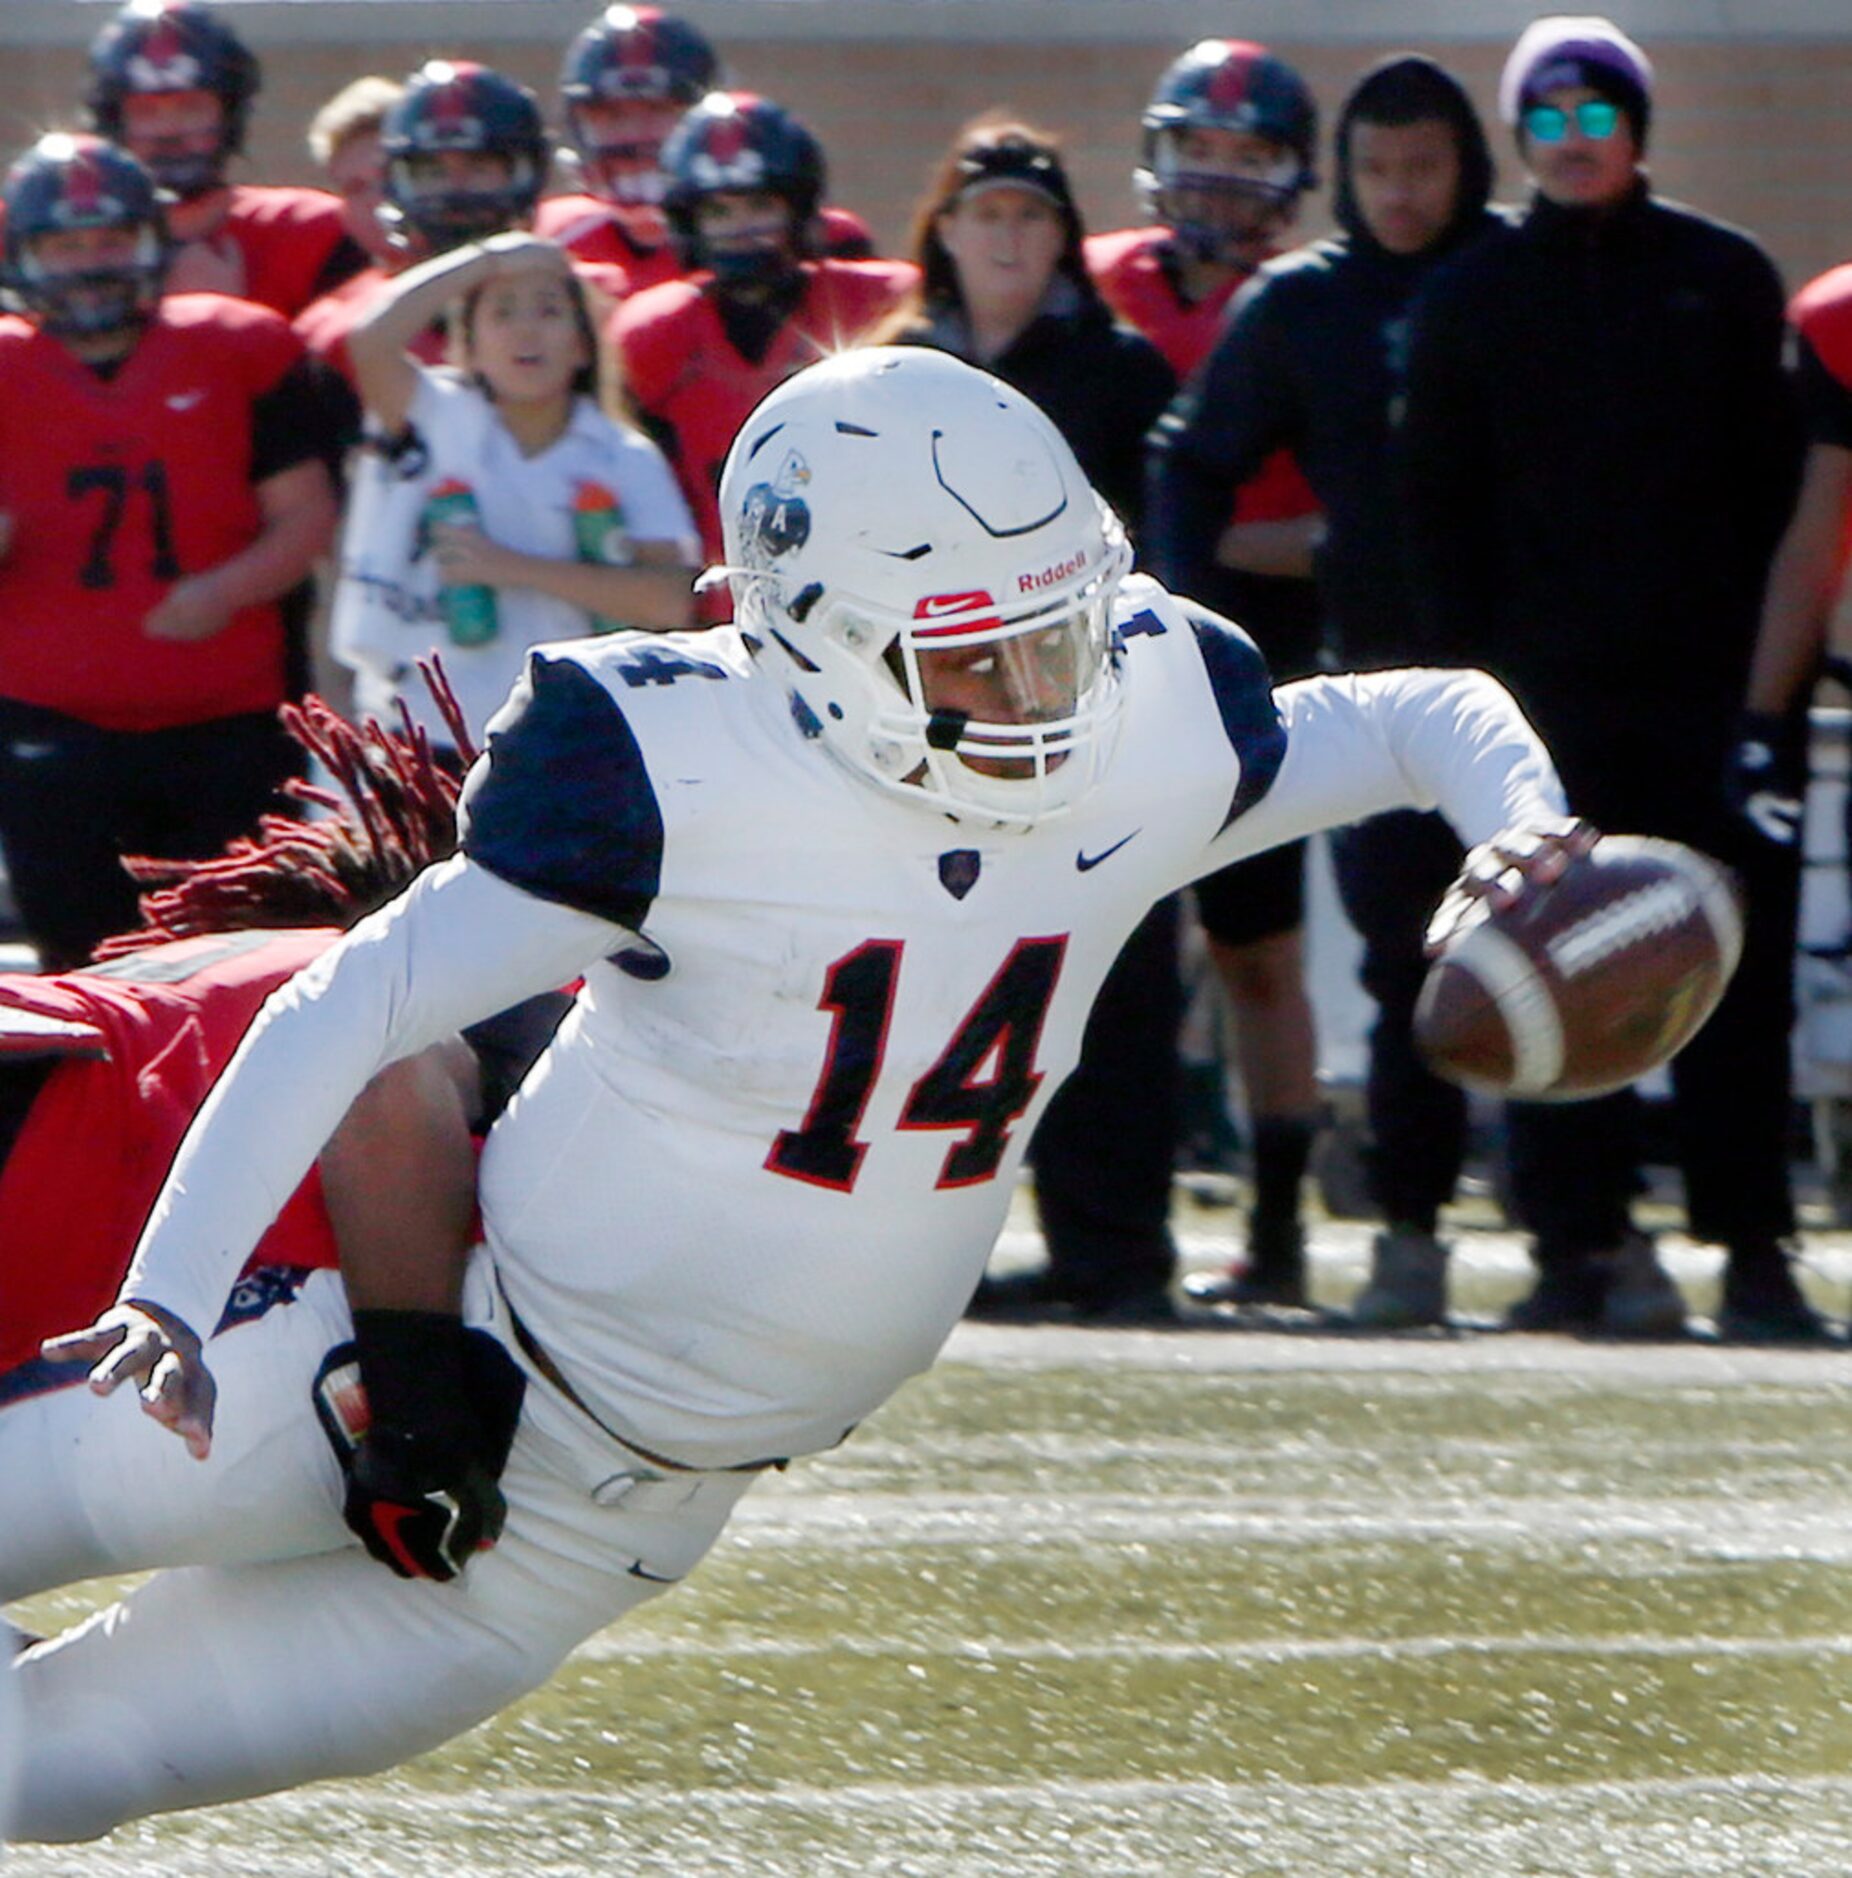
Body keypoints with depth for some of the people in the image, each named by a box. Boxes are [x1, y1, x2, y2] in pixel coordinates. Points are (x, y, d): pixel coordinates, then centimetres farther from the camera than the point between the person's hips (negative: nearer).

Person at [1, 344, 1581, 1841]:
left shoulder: (1151, 740, -10)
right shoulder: (684, 773, -25)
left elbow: (1427, 718, 7)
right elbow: (353, 1011, -23)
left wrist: (1522, 827, -17)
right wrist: (167, 1296, -32)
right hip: (465, 1367, -4)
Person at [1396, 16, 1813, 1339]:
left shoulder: (1723, 279, 9)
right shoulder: (1474, 298, 10)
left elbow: (1776, 481, 8)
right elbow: (1438, 497, 10)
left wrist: (1765, 658, -1)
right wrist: (1474, 664, 0)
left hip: (1707, 679, 0)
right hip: (1551, 685, 0)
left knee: (1739, 975, -1)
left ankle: (1753, 1247, 3)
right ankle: (1583, 1241, -1)